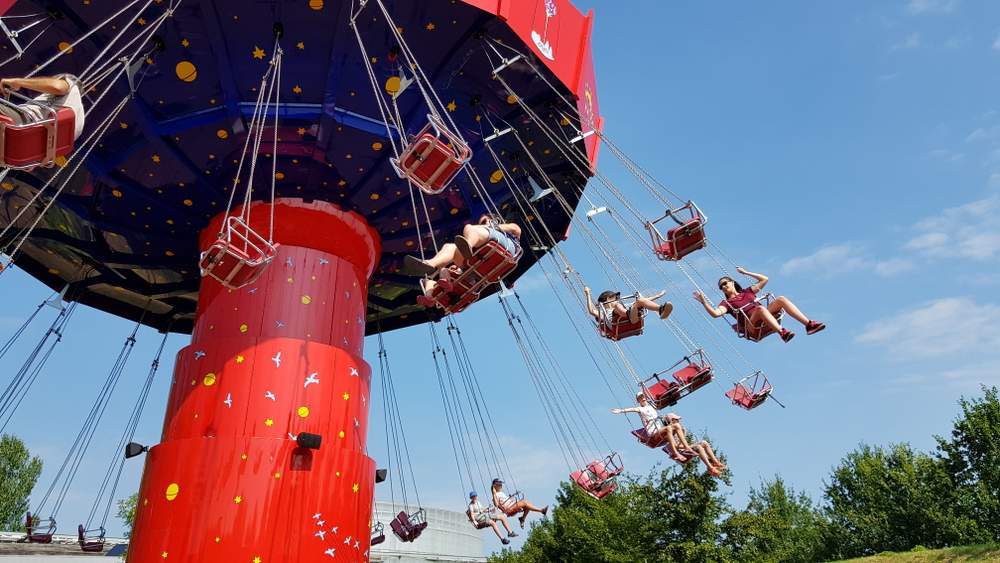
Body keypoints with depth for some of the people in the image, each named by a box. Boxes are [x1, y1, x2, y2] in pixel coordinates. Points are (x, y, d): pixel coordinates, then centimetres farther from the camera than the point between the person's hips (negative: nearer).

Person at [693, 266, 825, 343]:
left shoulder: (747, 291, 28)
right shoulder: (727, 303, 14)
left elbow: (764, 279, 29)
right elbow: (716, 313, -7)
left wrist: (746, 273, 30)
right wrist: (704, 302, -17)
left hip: (768, 318, 5)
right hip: (752, 323, -5)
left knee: (781, 299, -20)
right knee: (760, 308, -38)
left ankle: (809, 324, -31)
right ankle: (783, 332, -57)